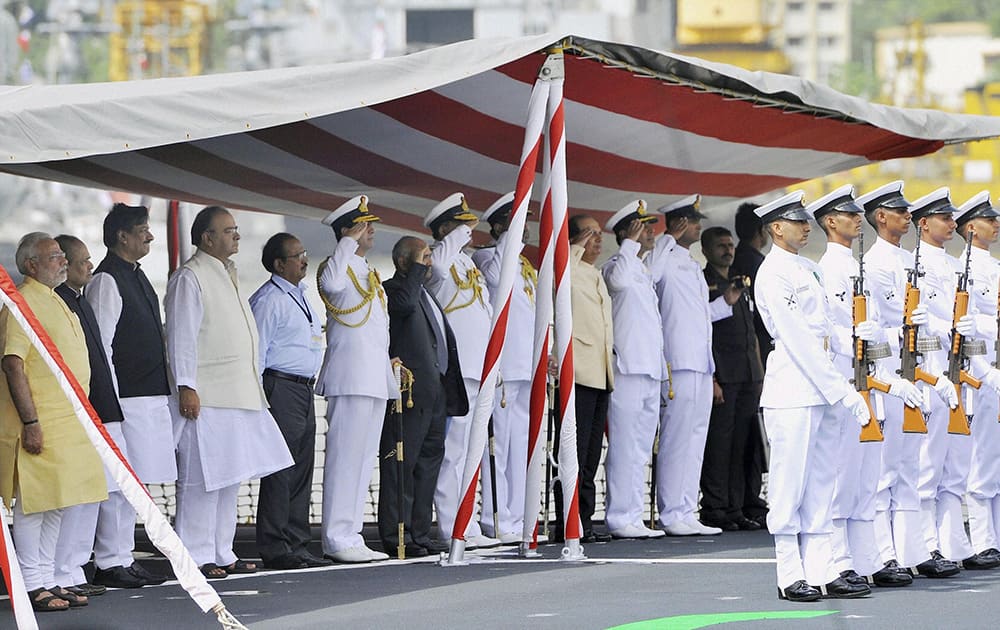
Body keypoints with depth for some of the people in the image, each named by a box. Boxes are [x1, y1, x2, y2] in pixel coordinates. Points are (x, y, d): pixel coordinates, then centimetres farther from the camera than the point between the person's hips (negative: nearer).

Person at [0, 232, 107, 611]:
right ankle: (32, 585, -2)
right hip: (38, 428, -9)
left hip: (67, 421, 9)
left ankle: (48, 580, 17)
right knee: (33, 503, -5)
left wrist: (83, 417, 22)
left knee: (55, 504, 11)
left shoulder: (55, 301, 18)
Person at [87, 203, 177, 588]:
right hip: (126, 397, -9)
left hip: (149, 397, 9)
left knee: (133, 482, 11)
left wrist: (165, 390, 20)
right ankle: (109, 562, -6)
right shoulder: (106, 281, -10)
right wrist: (111, 401, -18)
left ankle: (123, 558, 16)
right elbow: (101, 345, -15)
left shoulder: (136, 277, 18)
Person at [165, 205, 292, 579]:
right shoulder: (190, 278, -8)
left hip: (239, 395, 9)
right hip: (206, 398, -9)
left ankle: (221, 553, 16)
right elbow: (181, 337, -13)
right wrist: (186, 387, -18)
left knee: (229, 478, 11)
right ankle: (194, 557, -6)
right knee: (202, 478, -9)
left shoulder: (227, 275, 21)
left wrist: (254, 387, 23)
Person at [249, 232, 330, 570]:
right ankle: (275, 549, -7)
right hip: (281, 388, -9)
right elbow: (256, 351, -13)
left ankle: (297, 546, 14)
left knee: (302, 471, 10)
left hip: (304, 389, 9)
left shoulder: (300, 296, 20)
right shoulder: (269, 299, -9)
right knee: (280, 471, -9)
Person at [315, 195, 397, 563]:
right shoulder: (338, 267, -7)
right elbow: (331, 282, -33)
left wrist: (391, 372, 22)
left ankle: (350, 538, 14)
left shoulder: (370, 274, 22)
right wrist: (349, 242, -23)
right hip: (350, 379, -9)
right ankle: (337, 540, -10)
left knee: (364, 461, 10)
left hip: (375, 380, 9)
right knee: (346, 459, -10)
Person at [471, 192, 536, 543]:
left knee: (522, 445, 9)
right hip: (501, 365, -9)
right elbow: (494, 275, -26)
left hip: (528, 366, 9)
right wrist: (512, 236, -17)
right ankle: (496, 522, -8)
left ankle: (516, 520, 13)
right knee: (498, 444, -9)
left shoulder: (526, 267, 23)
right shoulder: (485, 257, -2)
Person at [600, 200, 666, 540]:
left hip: (650, 371, 9)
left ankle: (632, 518, 13)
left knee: (641, 449, 10)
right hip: (626, 370, -9)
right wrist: (631, 243, -20)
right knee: (625, 447, -10)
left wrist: (663, 369, 27)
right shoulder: (615, 266, -6)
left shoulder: (644, 273, 23)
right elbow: (618, 279, -32)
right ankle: (620, 518, -10)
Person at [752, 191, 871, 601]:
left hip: (822, 388, 9)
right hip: (792, 391, -9)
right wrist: (842, 390, -17)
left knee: (820, 484, 8)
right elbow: (798, 340, -16)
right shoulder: (772, 275, -10)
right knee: (790, 485, -4)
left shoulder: (809, 269, 17)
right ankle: (791, 578, 0)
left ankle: (821, 573, 10)